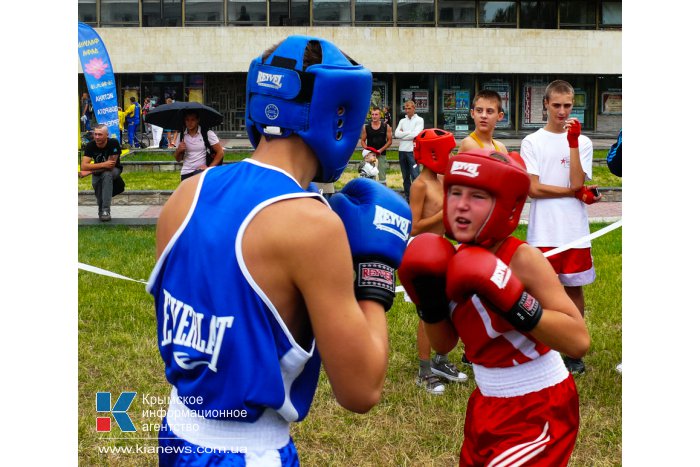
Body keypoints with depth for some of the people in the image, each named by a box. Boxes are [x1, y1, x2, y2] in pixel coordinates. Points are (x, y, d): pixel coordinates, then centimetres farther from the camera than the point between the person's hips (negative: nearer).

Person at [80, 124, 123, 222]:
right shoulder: (90, 145, -18)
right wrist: (103, 165, -39)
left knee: (106, 174, -36)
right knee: (96, 182, -30)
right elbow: (83, 166, -27)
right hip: (98, 172, 2)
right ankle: (101, 209, -1)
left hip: (114, 170, -2)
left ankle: (106, 210, -34)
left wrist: (89, 171, -28)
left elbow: (111, 165, -28)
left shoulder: (113, 143, -26)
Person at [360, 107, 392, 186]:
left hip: (381, 155, -1)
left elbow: (389, 141, 0)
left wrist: (381, 150, -12)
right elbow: (362, 140, 7)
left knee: (382, 177, 2)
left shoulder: (386, 127, 0)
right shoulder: (366, 127, 3)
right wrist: (366, 149, -12)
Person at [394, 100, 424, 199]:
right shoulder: (402, 121, 15)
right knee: (405, 176, 11)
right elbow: (396, 134, 1)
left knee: (415, 176, -9)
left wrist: (403, 134, -4)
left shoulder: (419, 120, 1)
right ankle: (407, 197, 18)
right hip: (402, 151, 5)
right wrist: (409, 133, -7)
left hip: (413, 151, -5)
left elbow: (415, 134, -13)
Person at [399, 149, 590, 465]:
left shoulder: (523, 259, -22)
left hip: (538, 411, -7)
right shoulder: (458, 260, -2)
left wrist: (512, 301, -36)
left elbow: (578, 341, -29)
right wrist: (429, 300, -11)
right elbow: (444, 344, 6)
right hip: (488, 404, 7)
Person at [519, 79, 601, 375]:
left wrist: (572, 143, -13)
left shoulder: (582, 142, 6)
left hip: (575, 231, 2)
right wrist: (577, 193, -8)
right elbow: (533, 188, -8)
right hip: (543, 232, -2)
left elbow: (577, 182, -9)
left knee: (574, 288, 9)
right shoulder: (532, 142, 1)